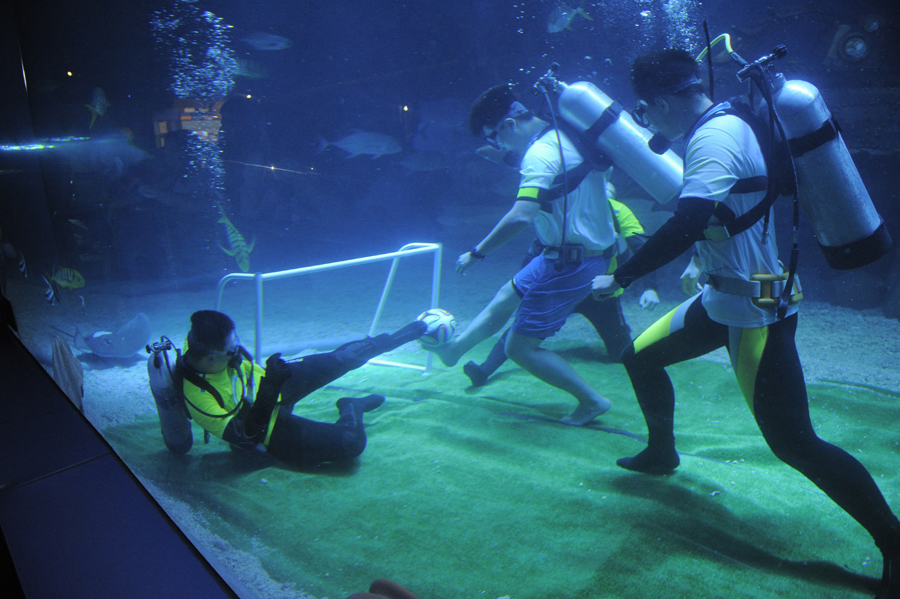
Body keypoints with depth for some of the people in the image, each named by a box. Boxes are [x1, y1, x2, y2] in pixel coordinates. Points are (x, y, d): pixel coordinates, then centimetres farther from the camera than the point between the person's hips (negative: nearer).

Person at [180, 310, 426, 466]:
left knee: (341, 359, 0)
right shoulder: (196, 396, -38)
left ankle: (399, 336, 22)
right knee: (351, 442, -19)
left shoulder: (202, 347, -18)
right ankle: (351, 410, 14)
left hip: (272, 390, 6)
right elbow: (246, 434, -35)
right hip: (271, 430, -6)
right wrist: (269, 389, -43)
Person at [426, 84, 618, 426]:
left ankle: (591, 402, 11)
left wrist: (477, 253, -23)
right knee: (507, 297, 23)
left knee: (519, 347, 1)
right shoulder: (566, 134, 5)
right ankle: (453, 348, 39)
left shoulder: (539, 155, -22)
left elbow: (521, 217, -34)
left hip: (572, 262, -10)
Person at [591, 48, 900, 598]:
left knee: (794, 443, -6)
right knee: (642, 357, 18)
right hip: (724, 296, 10)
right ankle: (662, 454, 40)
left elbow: (685, 228, -32)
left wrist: (620, 279, -24)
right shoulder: (726, 124, 9)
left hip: (756, 310, -10)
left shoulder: (713, 138, -22)